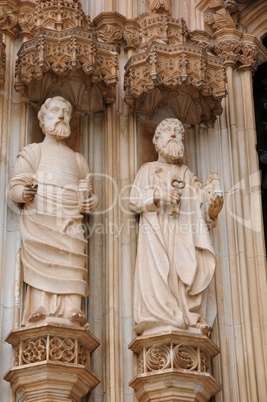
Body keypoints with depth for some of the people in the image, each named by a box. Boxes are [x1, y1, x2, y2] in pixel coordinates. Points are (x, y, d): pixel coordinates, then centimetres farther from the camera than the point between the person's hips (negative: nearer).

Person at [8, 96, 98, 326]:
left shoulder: (78, 160, 29)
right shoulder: (33, 152, 18)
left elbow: (86, 194, 28)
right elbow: (14, 188, 8)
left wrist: (90, 203, 4)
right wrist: (25, 192, -16)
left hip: (70, 225, 3)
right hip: (40, 222, -3)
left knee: (71, 270, -15)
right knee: (42, 267, -19)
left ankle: (71, 316, -23)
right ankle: (40, 315, -24)